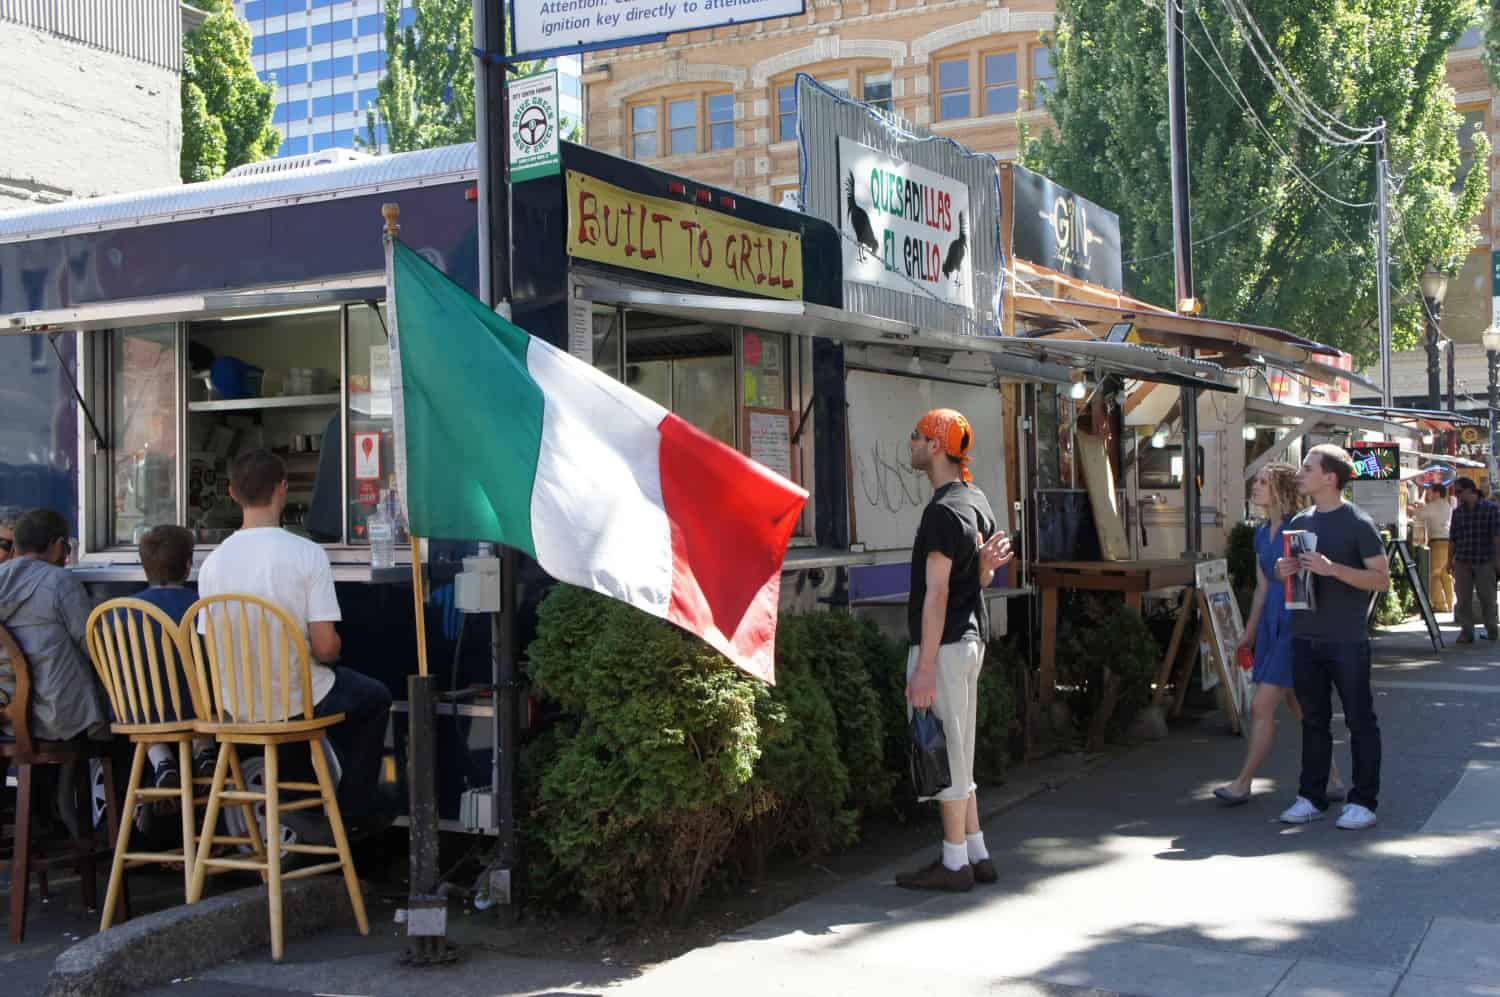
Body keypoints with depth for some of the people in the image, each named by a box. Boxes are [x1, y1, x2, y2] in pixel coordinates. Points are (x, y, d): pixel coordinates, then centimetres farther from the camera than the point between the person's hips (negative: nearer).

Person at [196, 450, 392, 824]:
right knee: (376, 697, 25)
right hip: (298, 701, -5)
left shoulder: (212, 563, -6)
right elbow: (325, 647, -20)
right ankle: (352, 812, 26)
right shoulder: (307, 554, -18)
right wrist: (331, 650, 3)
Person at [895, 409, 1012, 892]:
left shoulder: (944, 510, -17)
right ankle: (976, 855, 22)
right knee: (958, 754, 16)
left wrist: (925, 666, -22)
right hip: (971, 639, 10)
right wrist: (987, 562, -4)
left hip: (945, 644, -10)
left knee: (946, 754, -2)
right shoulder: (976, 500, 14)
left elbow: (936, 593, -22)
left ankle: (955, 863, 6)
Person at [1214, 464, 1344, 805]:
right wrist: (1249, 633, 22)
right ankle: (1332, 780, 22)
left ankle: (1243, 784, 1)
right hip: (1272, 623, 8)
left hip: (1295, 624, -8)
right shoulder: (1262, 534, 13)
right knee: (1299, 708, 12)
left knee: (1262, 706, -7)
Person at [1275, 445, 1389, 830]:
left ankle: (1363, 802, 10)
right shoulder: (1299, 522, 12)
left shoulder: (1357, 523, -7)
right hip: (1305, 637, 6)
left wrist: (1332, 569, -21)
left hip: (1346, 640, -6)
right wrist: (1283, 572, -1)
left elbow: (1382, 579, -10)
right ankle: (1311, 798, 18)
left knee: (1360, 720, 2)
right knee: (1313, 721, 11)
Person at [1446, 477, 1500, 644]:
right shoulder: (1457, 512, 9)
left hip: (1485, 561, -3)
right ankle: (1466, 632, 7)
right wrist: (1450, 560, 10)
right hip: (1462, 562, 3)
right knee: (1463, 599, 1)